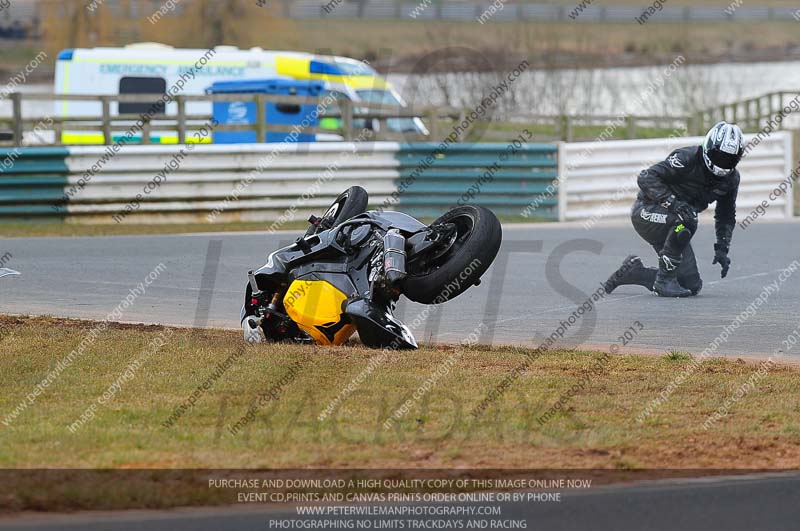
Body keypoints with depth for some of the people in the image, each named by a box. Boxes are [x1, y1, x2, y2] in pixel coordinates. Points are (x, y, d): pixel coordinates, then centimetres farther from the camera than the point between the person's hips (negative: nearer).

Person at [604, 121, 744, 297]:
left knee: (692, 285, 1)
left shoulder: (731, 178, -1)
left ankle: (634, 271, 18)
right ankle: (664, 280, -25)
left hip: (669, 226, 7)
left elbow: (726, 216, 12)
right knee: (686, 221, -38)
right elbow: (646, 178, -26)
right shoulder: (687, 159, -23)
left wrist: (722, 249, 0)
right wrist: (672, 202, -39)